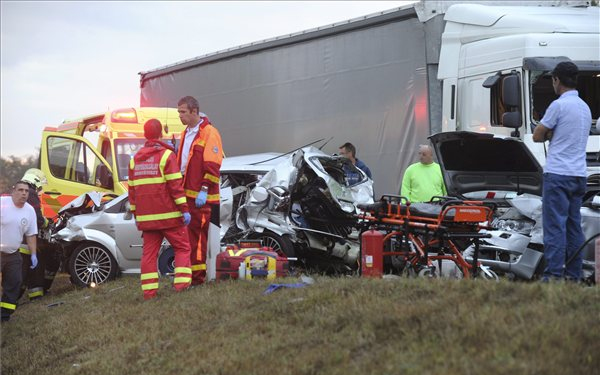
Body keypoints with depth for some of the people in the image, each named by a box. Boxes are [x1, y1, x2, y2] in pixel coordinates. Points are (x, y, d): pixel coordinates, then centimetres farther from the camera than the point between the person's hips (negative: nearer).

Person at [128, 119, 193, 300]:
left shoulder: (135, 160, 12)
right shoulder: (166, 156, -7)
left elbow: (132, 190, 13)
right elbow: (176, 185, -13)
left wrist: (135, 214, 18)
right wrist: (184, 210, -12)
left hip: (146, 217, 5)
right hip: (168, 215, -5)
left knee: (149, 252, 6)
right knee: (182, 248, 4)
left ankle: (149, 291, 2)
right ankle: (181, 284, -8)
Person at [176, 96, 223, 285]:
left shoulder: (209, 133, -8)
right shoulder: (186, 133, 19)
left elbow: (212, 166, -13)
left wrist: (204, 190, -18)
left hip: (200, 196, -8)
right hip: (186, 194, 8)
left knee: (197, 235, -8)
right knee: (186, 234, 9)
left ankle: (197, 276, -5)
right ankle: (186, 272, 14)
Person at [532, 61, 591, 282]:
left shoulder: (559, 105, -10)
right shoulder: (585, 107, 16)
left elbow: (537, 136, -4)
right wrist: (554, 135, 5)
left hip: (558, 174, -8)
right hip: (578, 174, 8)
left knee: (555, 225, -9)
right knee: (573, 225, 9)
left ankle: (553, 274, -13)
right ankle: (573, 275, 11)